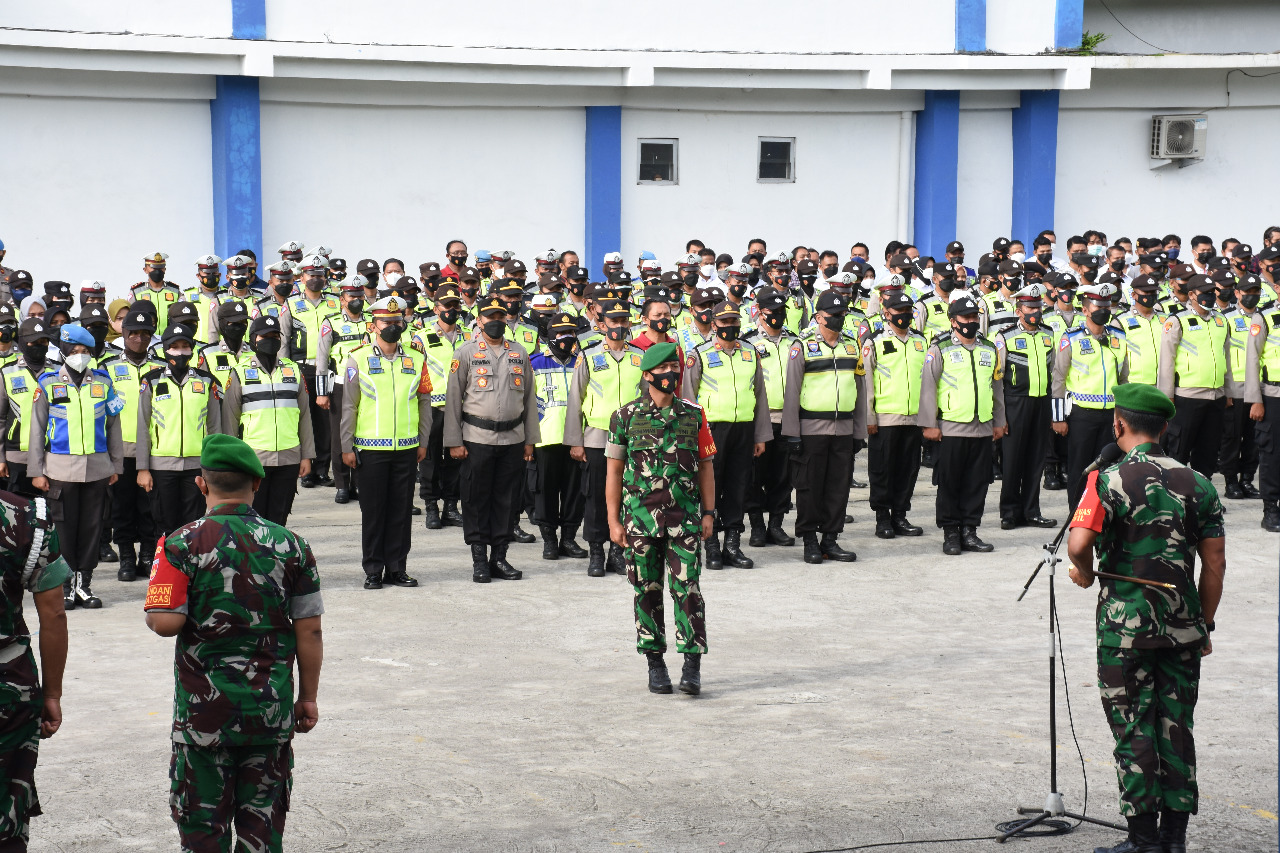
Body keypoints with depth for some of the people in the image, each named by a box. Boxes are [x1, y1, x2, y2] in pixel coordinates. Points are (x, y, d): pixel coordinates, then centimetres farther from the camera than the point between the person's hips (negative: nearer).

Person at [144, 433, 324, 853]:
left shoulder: (183, 543, -9)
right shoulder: (291, 545, -1)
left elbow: (164, 621, -17)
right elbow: (310, 631, 0)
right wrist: (308, 698, 10)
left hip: (204, 707, -2)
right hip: (272, 707, 2)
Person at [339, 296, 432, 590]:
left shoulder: (416, 359, 7)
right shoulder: (358, 359, 0)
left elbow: (424, 402, 12)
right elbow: (349, 406, 1)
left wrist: (423, 442, 9)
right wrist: (347, 447, -2)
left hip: (407, 448, 2)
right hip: (371, 448, -2)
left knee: (401, 510, 6)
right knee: (373, 510, 2)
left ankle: (397, 568, 14)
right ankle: (373, 570, 9)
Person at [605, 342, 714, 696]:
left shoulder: (694, 414, 6)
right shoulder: (626, 417, 3)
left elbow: (705, 466, 10)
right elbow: (614, 471, 5)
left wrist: (708, 513, 3)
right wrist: (613, 521, 0)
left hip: (684, 517, 0)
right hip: (640, 517, 0)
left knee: (687, 588, -7)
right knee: (647, 592, 6)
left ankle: (692, 665, -3)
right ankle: (655, 664, 17)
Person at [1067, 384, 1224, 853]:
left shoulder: (1109, 479, -9)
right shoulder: (1197, 483, 4)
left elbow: (1079, 543, -23)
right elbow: (1214, 564, 4)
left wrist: (1085, 573, -2)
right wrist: (1204, 625, 12)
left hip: (1125, 625, -4)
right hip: (1182, 628, 4)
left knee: (1133, 730, 4)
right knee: (1177, 727, 12)